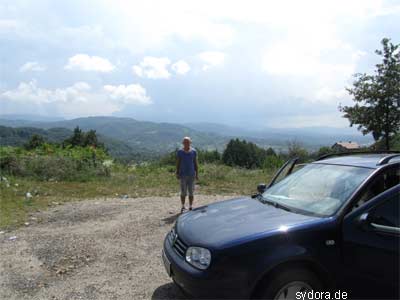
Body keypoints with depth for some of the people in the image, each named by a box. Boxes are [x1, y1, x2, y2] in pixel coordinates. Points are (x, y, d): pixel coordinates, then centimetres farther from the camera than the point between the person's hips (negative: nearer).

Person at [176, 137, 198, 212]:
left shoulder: (193, 151, 0)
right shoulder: (180, 152, -3)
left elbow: (196, 163, 4)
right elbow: (177, 163, 1)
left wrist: (197, 174, 0)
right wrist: (177, 173, -6)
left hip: (191, 175, 1)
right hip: (183, 175, -1)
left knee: (191, 192, 5)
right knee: (183, 192, 2)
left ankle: (191, 207, 16)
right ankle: (183, 207, 16)